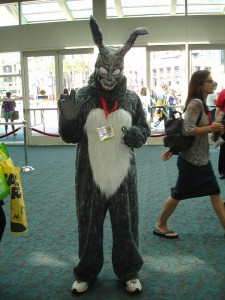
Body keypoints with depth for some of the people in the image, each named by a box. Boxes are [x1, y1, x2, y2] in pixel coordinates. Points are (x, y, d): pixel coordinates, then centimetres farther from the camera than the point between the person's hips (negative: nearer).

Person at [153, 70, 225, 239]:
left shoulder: (201, 103, 11)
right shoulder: (196, 103, -18)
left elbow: (188, 130, 13)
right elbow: (187, 130, -28)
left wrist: (173, 149, 14)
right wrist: (211, 128, -19)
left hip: (201, 159, 9)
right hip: (192, 160, -9)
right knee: (178, 194, 5)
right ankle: (160, 226, 22)